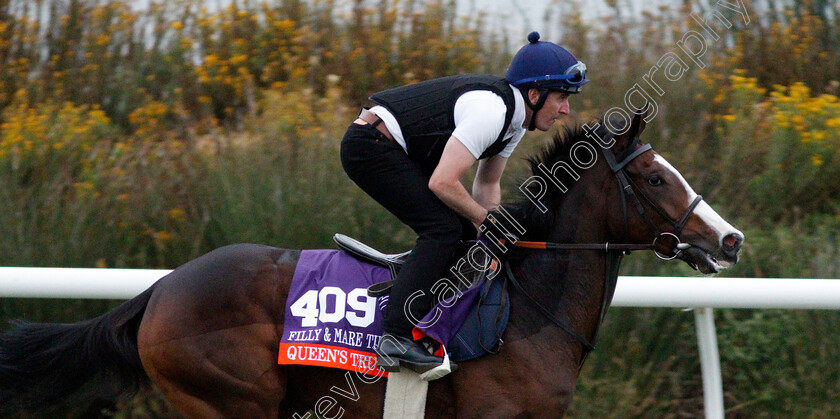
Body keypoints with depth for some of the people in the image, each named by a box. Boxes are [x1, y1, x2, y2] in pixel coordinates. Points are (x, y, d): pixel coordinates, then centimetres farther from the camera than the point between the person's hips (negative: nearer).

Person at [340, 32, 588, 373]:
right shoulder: (490, 110, -24)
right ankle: (395, 337, -25)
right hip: (369, 146, -11)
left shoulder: (516, 118, 8)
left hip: (394, 151, 11)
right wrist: (488, 220, -14)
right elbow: (443, 183, -27)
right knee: (444, 229, -19)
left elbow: (487, 183, 18)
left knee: (461, 231, 10)